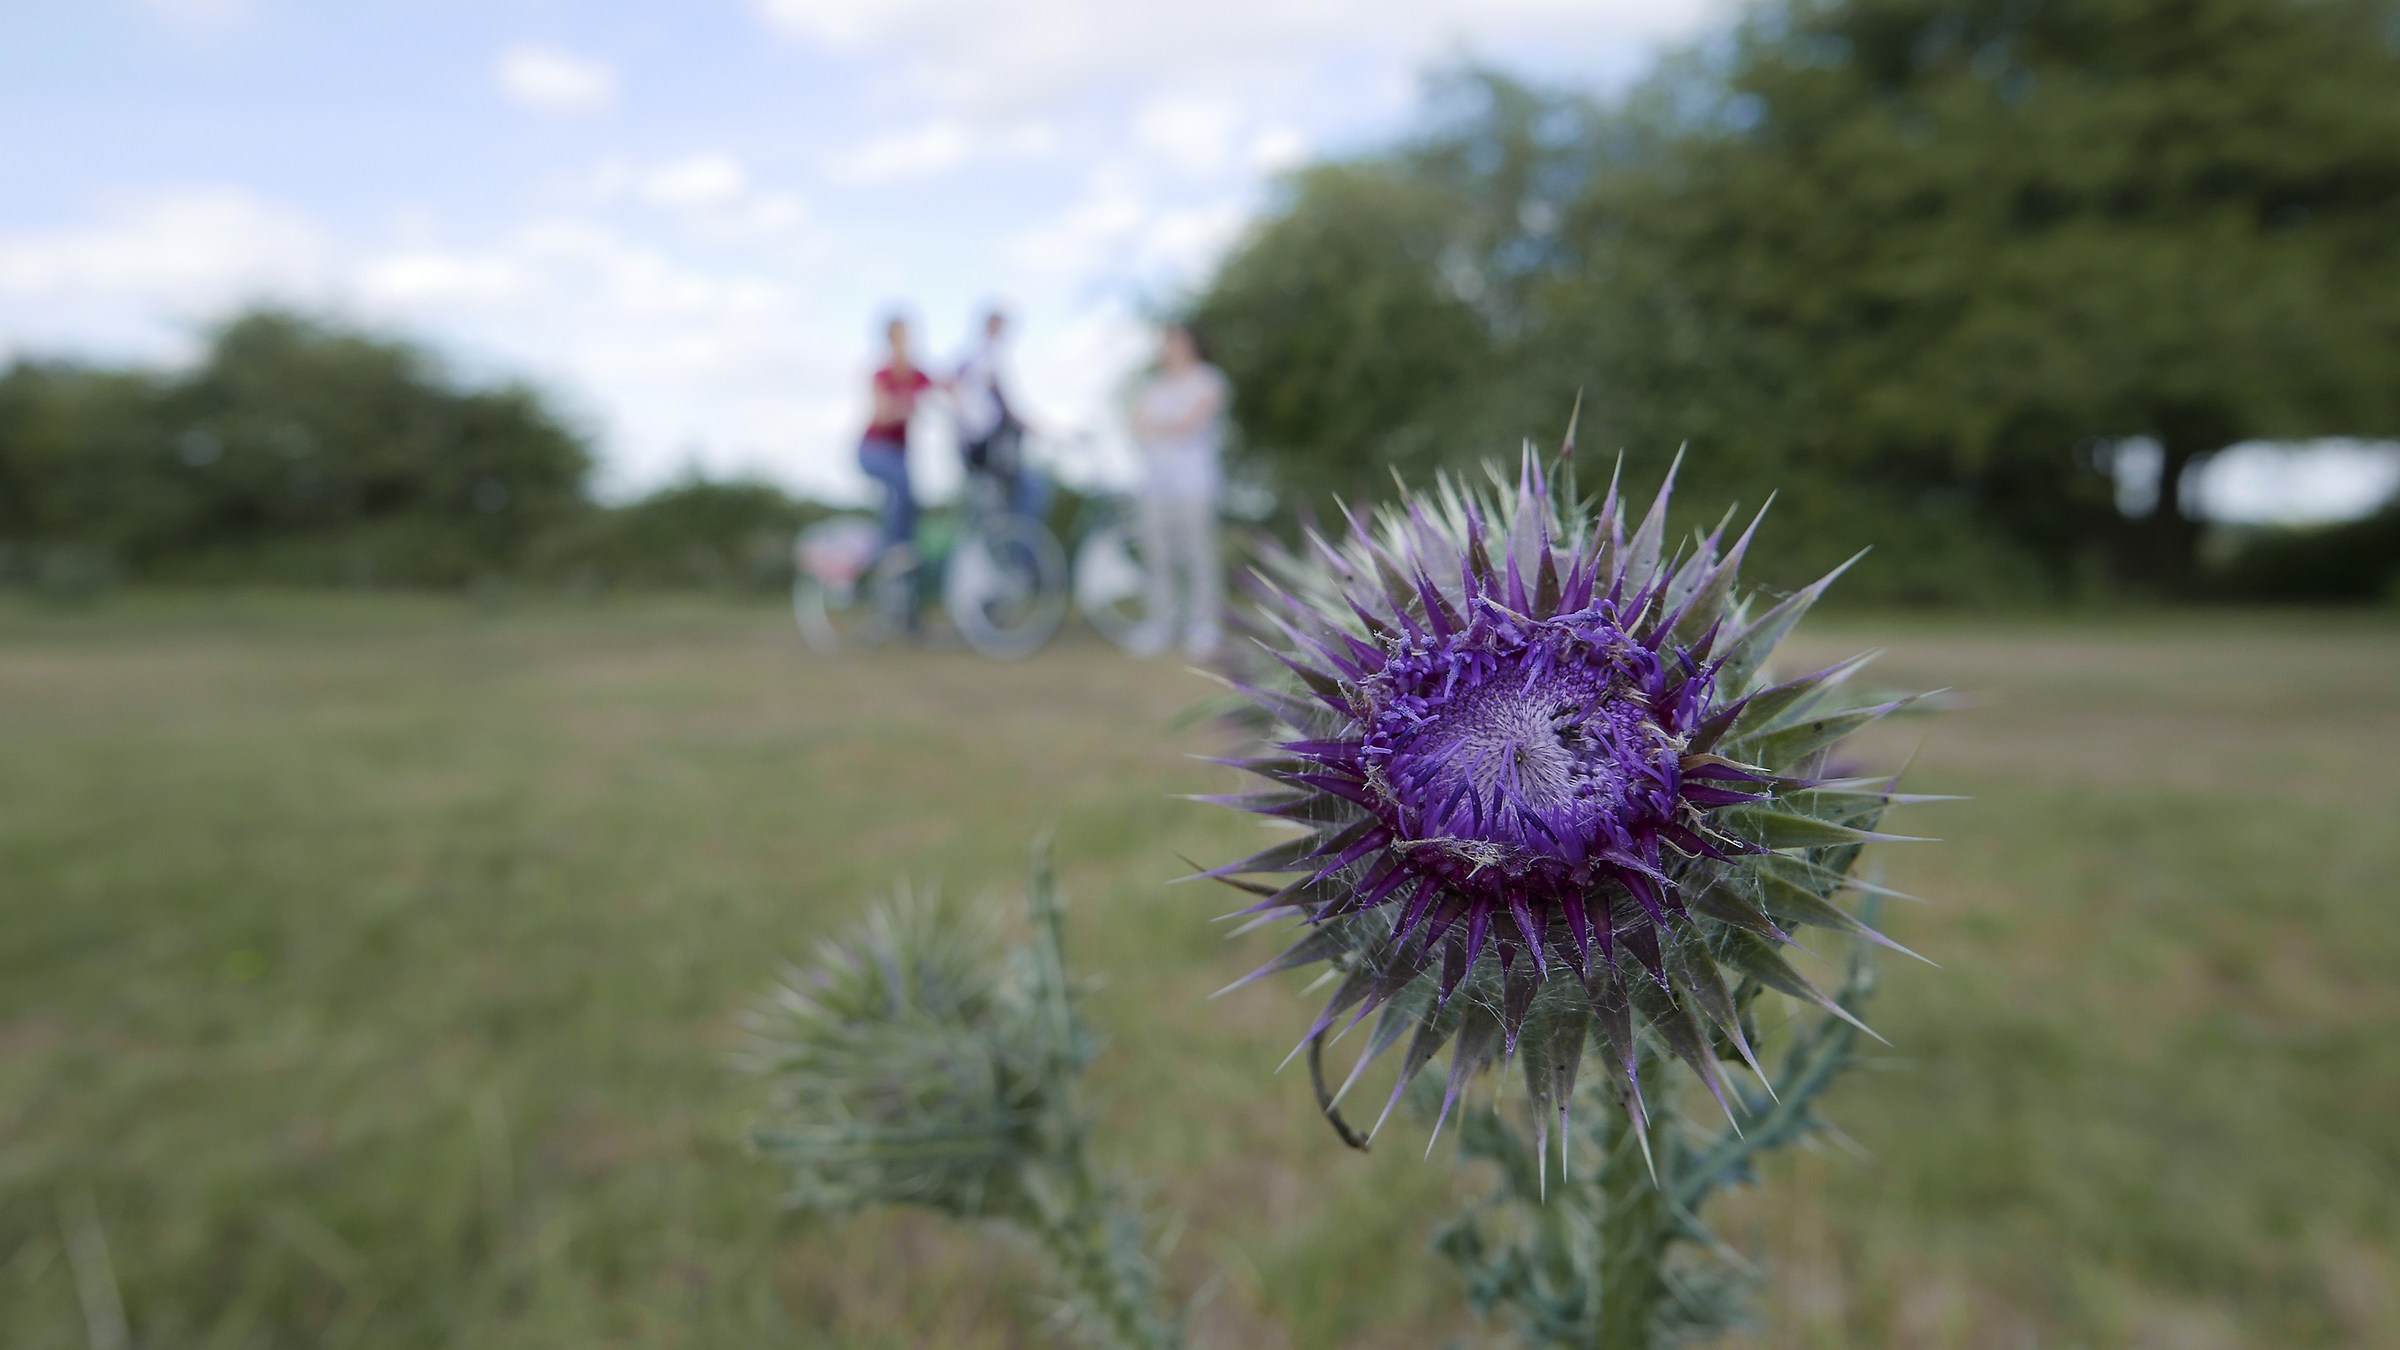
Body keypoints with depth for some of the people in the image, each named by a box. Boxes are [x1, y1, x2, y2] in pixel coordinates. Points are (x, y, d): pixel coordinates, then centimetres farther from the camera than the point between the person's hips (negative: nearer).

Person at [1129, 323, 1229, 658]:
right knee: (1159, 554, 0)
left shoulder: (1207, 381, 5)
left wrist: (1156, 427, -1)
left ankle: (1203, 627, -3)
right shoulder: (1150, 387, 20)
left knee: (1198, 553, -8)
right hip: (1155, 480, 5)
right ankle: (1162, 624, 7)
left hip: (1193, 480, -5)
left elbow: (1192, 423, -9)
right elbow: (1139, 432, 9)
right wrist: (1174, 429, -5)